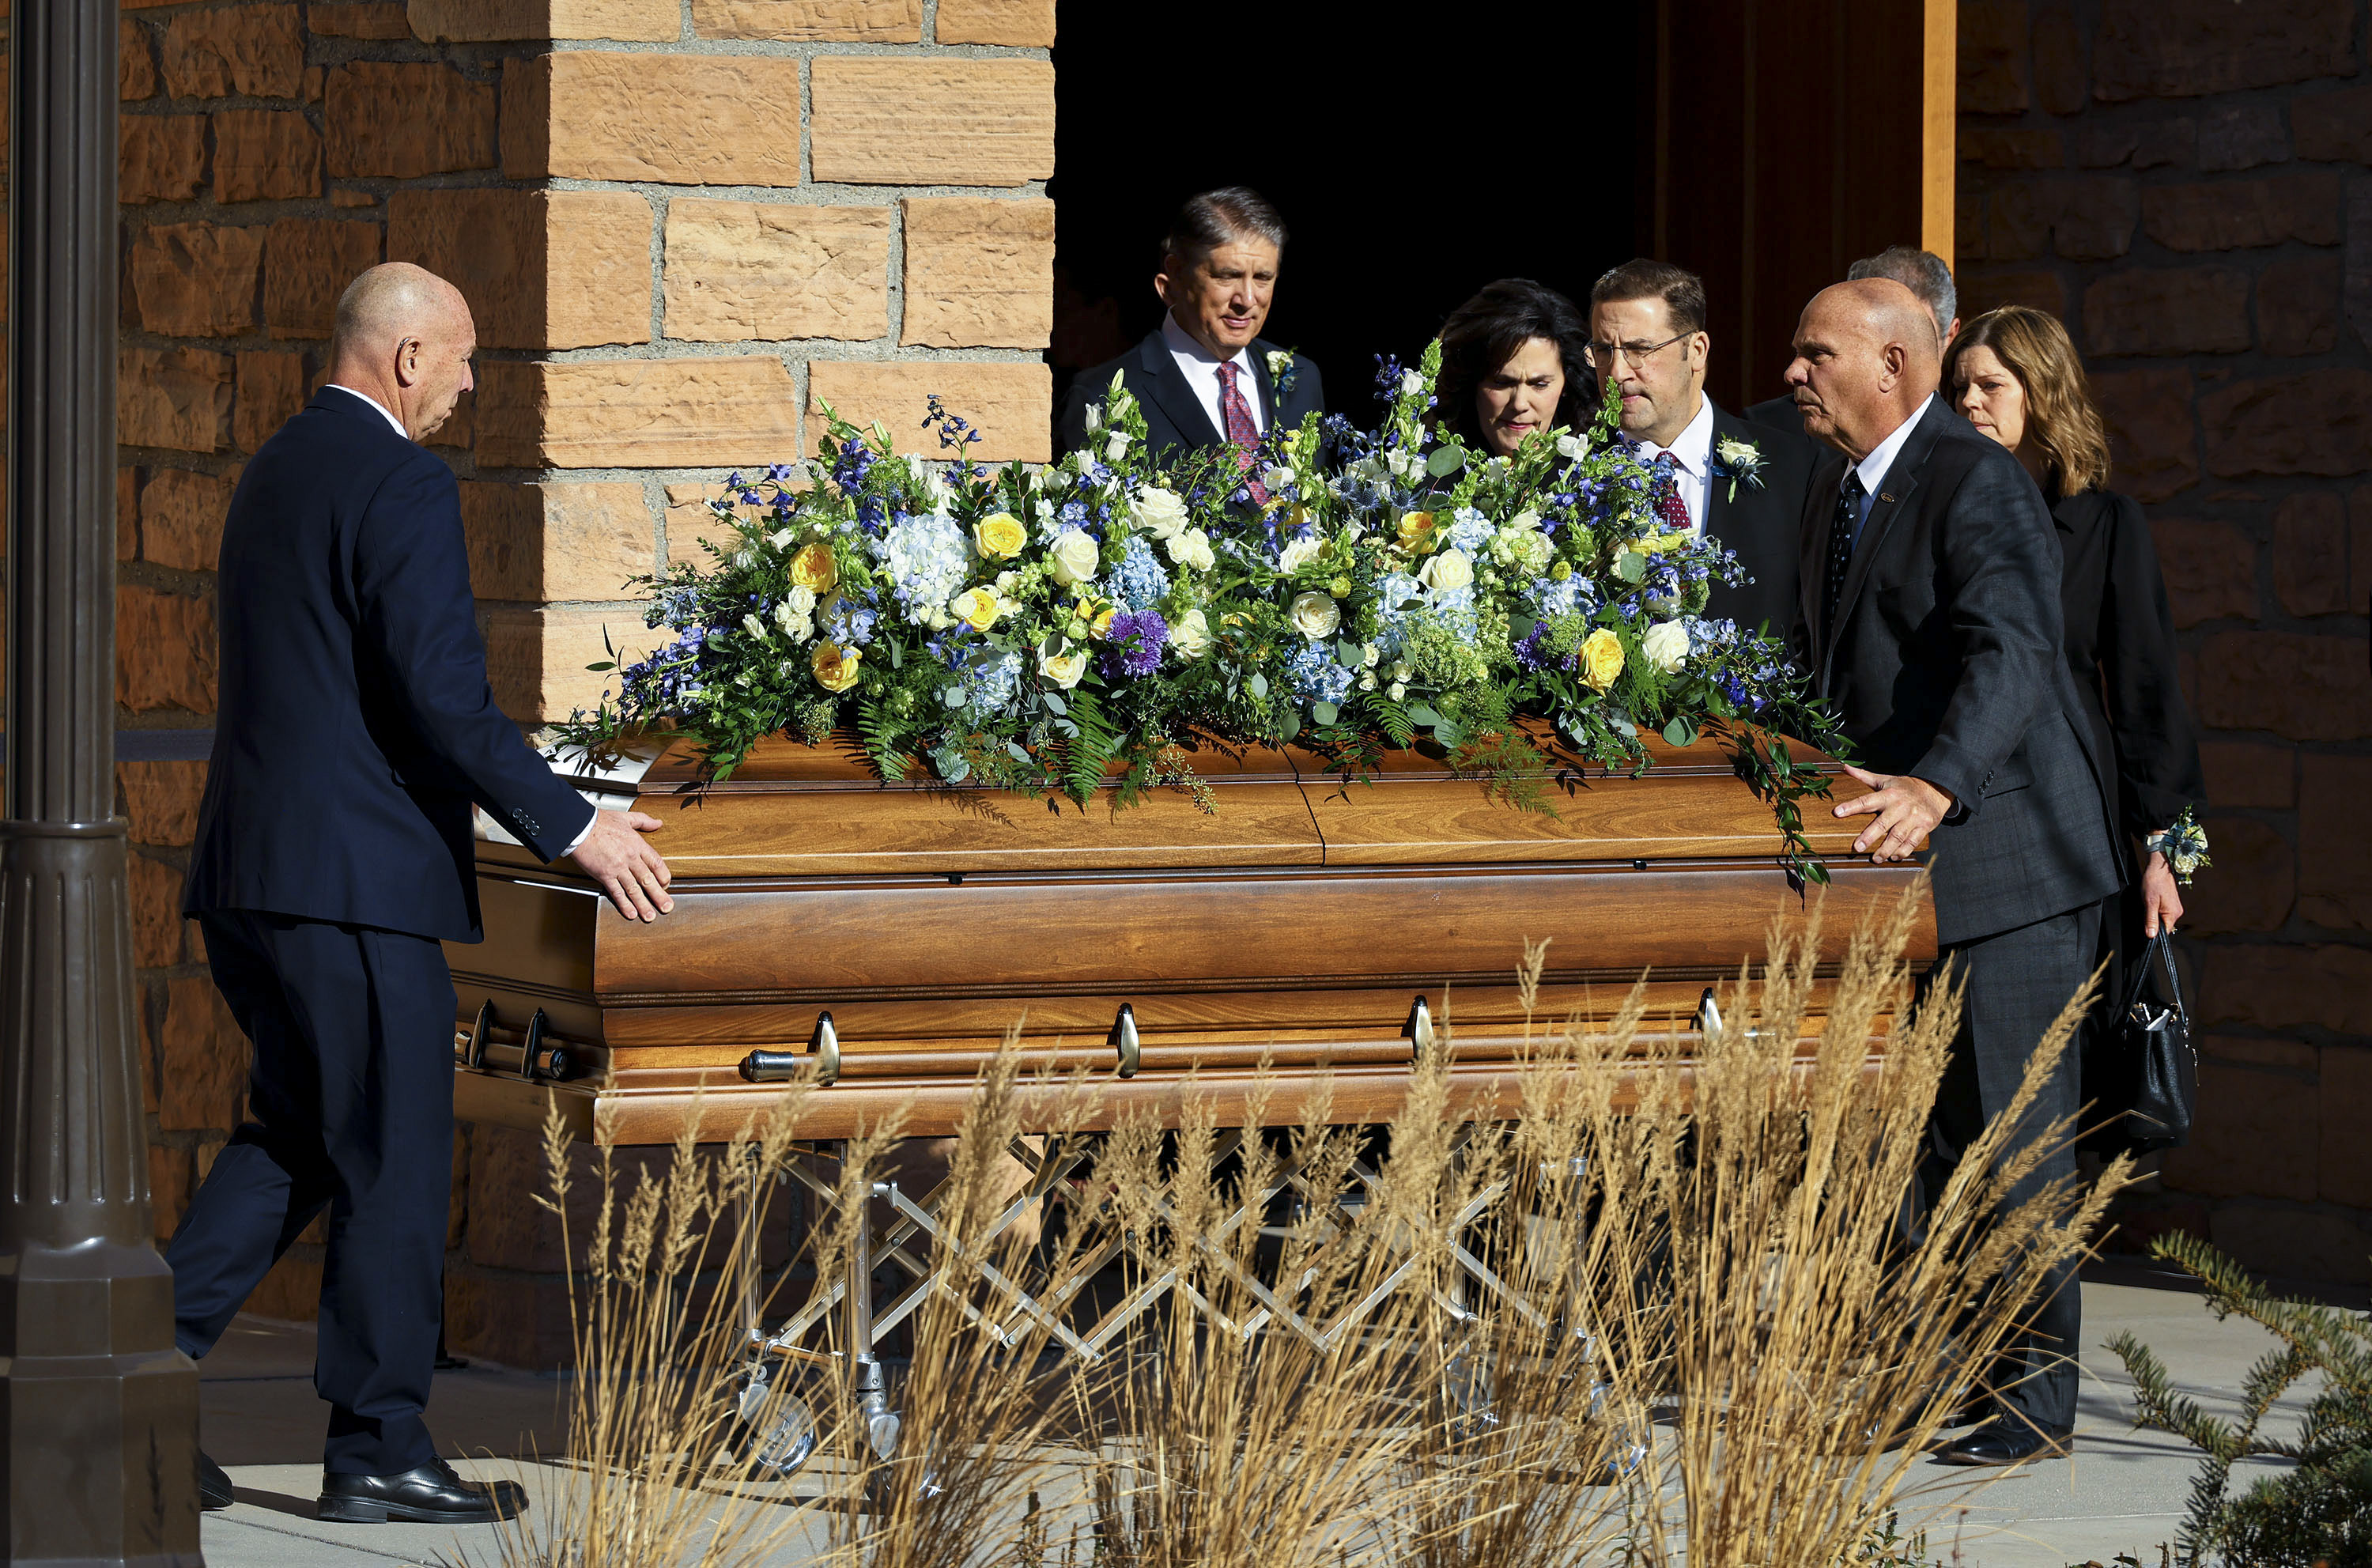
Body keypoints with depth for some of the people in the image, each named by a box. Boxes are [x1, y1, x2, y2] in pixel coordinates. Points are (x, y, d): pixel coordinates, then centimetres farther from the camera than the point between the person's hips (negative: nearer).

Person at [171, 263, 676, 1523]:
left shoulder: (276, 471, 16)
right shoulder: (401, 485, -13)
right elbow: (443, 695, -20)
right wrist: (573, 828, -13)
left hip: (251, 868, 9)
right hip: (356, 876, -9)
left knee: (296, 1138, 18)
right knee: (392, 1163, 0)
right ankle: (378, 1451, 5)